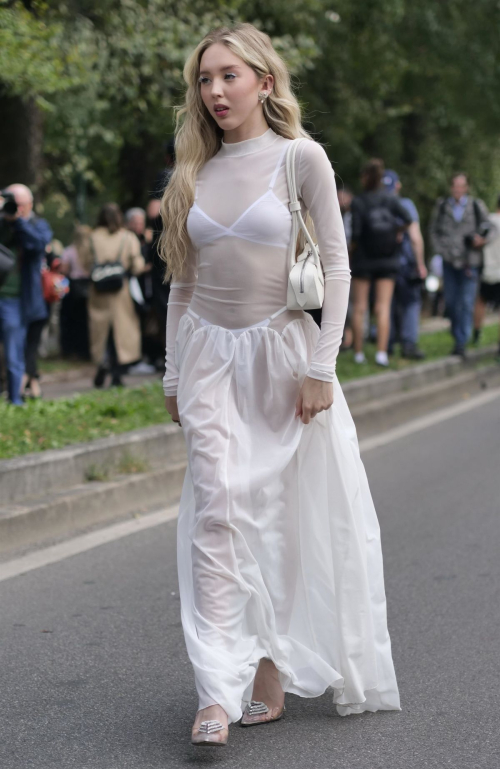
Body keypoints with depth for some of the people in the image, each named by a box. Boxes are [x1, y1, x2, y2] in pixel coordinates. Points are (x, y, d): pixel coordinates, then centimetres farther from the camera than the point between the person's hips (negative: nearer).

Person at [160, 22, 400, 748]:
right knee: (218, 507, -11)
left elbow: (336, 264, -5)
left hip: (281, 349, -2)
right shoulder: (195, 171, 8)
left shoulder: (301, 157, -4)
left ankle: (272, 669, 18)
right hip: (210, 355, 3)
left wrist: (321, 367, -10)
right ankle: (218, 693, -14)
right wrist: (173, 375, 13)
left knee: (280, 514, 3)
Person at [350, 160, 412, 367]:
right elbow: (407, 219, -12)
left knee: (359, 308, 6)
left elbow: (356, 233, -14)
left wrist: (350, 252, 2)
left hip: (363, 259, -2)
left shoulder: (358, 202, -8)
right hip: (387, 260, 2)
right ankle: (381, 353, -10)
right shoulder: (390, 199, -1)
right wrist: (398, 232, 7)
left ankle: (358, 353, 7)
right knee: (383, 308, 0)